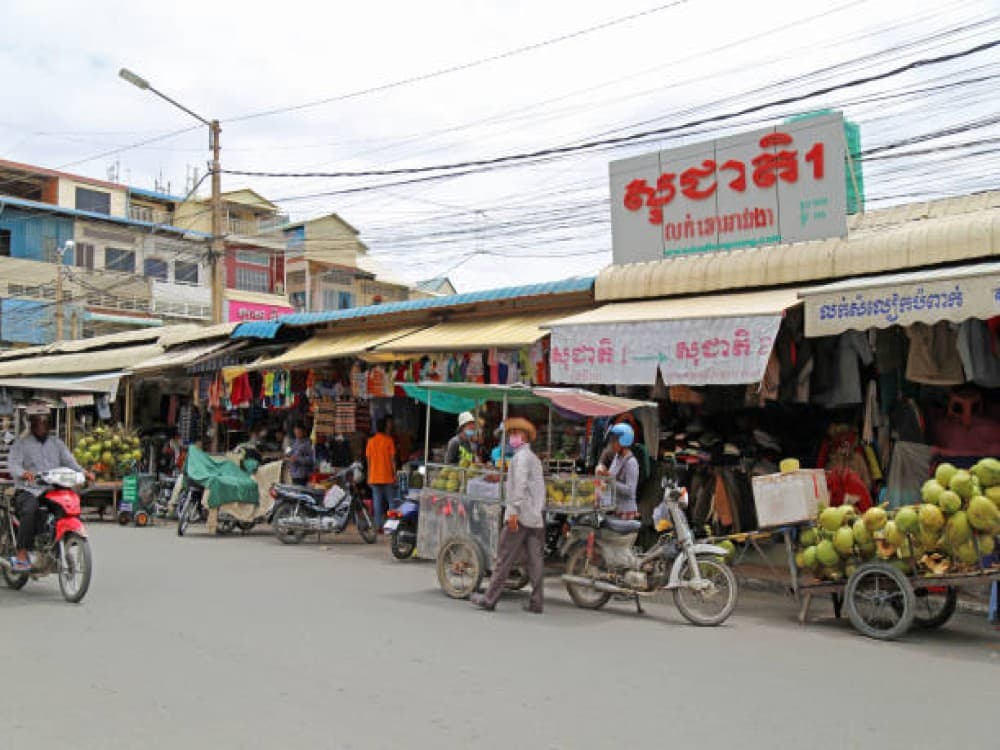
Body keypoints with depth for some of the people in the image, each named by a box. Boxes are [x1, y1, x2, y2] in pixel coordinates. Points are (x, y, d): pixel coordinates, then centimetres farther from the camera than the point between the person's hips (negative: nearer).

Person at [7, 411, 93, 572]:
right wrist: (24, 473, -32)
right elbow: (13, 463, -9)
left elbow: (69, 461, 6)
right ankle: (21, 554, -32)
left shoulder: (57, 443, 19)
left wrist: (83, 472, -16)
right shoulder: (21, 443, 8)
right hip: (27, 491, -3)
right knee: (30, 510, -36)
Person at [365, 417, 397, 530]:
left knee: (377, 503, 4)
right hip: (387, 477, -3)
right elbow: (392, 459, -6)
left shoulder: (371, 441, 5)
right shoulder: (388, 440, -5)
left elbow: (368, 460, 7)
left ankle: (379, 527, 3)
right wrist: (394, 475, -1)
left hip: (374, 478, 3)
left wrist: (369, 476, 13)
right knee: (392, 502, 5)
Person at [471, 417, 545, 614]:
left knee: (504, 559, -3)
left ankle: (489, 599, 2)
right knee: (534, 560, 5)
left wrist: (514, 511, -21)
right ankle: (536, 602, 5)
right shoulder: (535, 458, 21)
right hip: (536, 517, 8)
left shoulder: (520, 457, -7)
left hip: (520, 516, -8)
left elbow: (520, 485, -18)